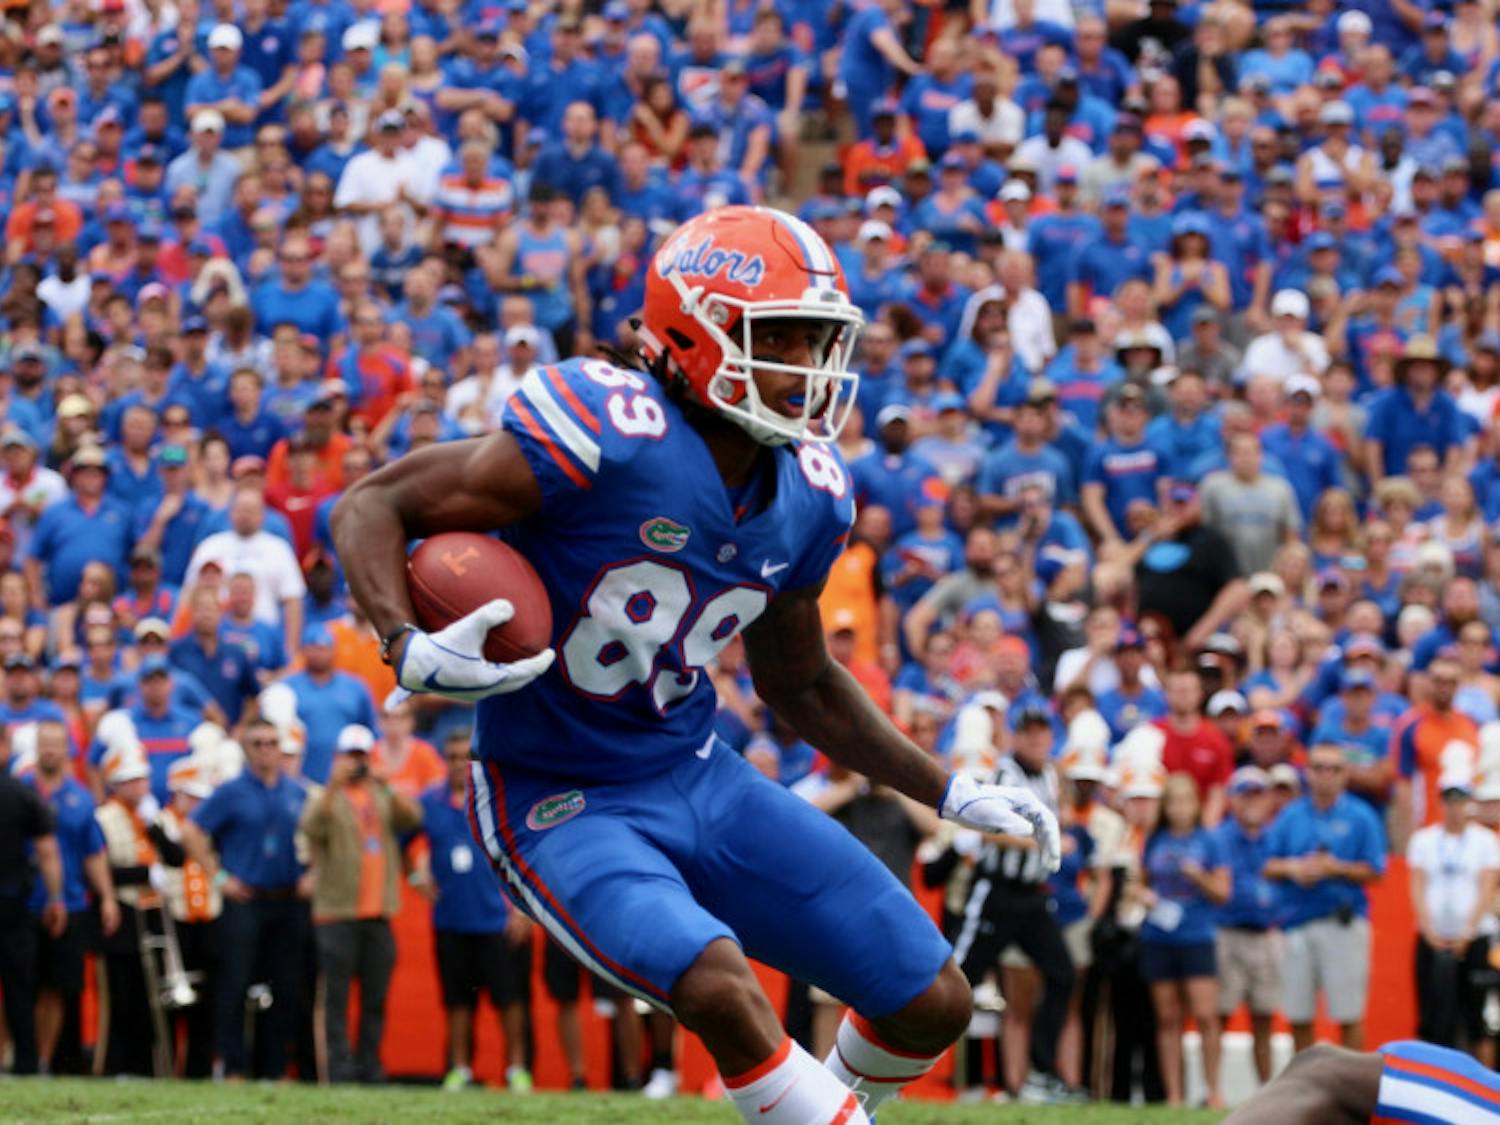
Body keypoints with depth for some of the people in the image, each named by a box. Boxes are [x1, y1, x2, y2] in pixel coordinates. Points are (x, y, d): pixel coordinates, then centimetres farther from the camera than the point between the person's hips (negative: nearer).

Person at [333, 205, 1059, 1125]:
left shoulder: (807, 495, -1)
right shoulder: (606, 437, -24)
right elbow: (373, 508, -19)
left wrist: (949, 793, 13)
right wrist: (411, 651, -37)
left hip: (698, 774, 7)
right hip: (562, 801, -7)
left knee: (933, 1004, 4)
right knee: (722, 989, -34)